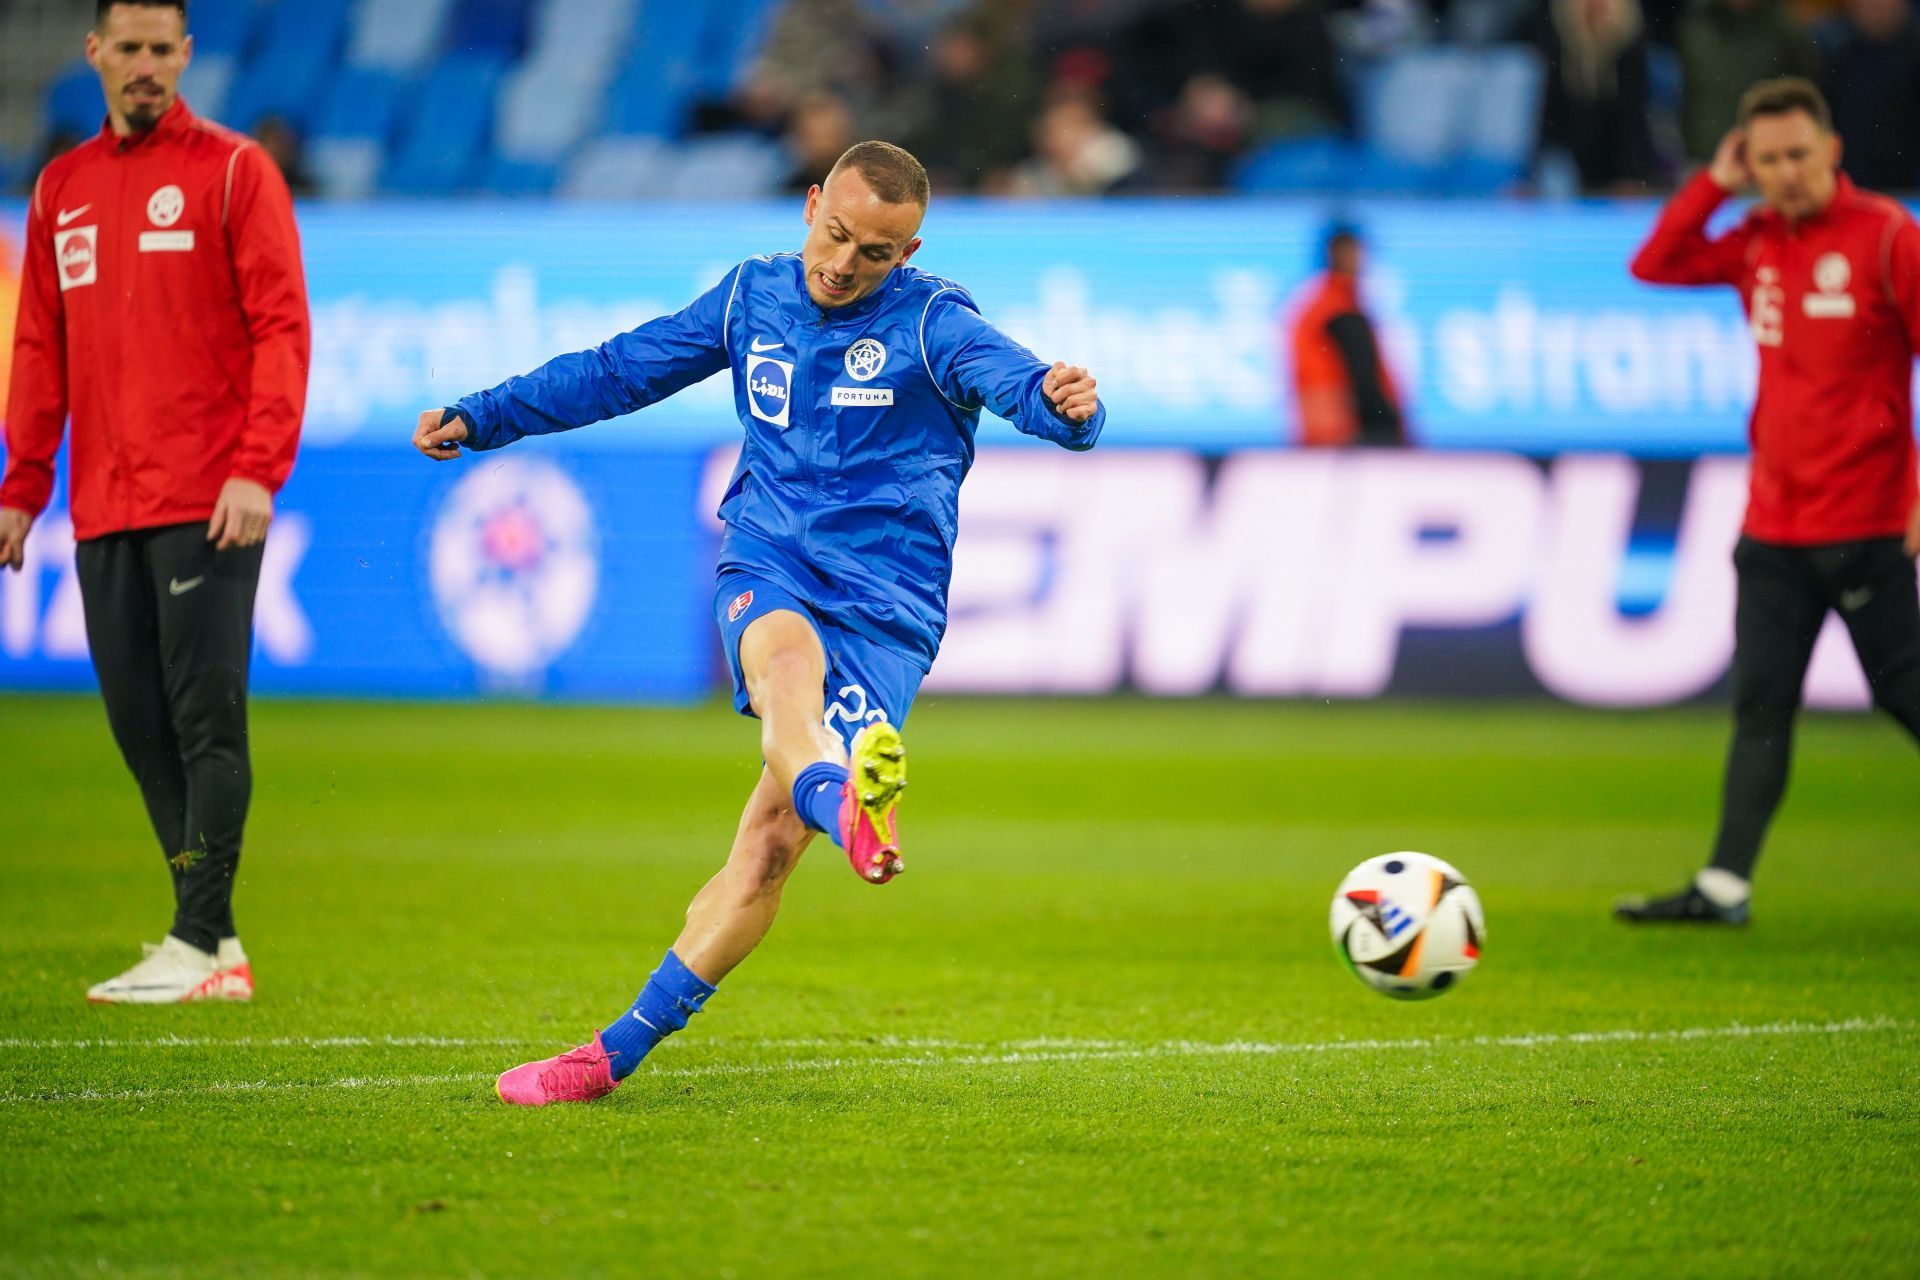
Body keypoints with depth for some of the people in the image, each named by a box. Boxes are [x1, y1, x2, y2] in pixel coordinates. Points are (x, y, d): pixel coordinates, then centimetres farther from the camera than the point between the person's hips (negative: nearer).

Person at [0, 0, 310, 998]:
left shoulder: (232, 170, 1)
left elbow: (281, 326, -6)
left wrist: (258, 469, -15)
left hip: (206, 505, -6)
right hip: (103, 507, 6)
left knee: (206, 719, -8)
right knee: (138, 722, 3)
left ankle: (198, 944, -8)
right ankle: (214, 943, 8)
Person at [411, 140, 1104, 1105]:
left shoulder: (933, 321, -3)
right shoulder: (753, 297, 11)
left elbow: (1016, 383, -23)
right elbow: (619, 372, 23)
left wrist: (1065, 404, -47)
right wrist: (480, 418, 24)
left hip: (887, 603, -2)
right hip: (766, 566, 3)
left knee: (770, 843, -13)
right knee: (786, 653, -37)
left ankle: (619, 1051, -6)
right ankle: (842, 803, -70)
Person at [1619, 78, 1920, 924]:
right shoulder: (1756, 243, 10)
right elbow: (1654, 266, 17)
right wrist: (1713, 184, 5)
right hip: (1774, 526, 6)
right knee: (1760, 703, 6)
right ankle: (1724, 886, 6)